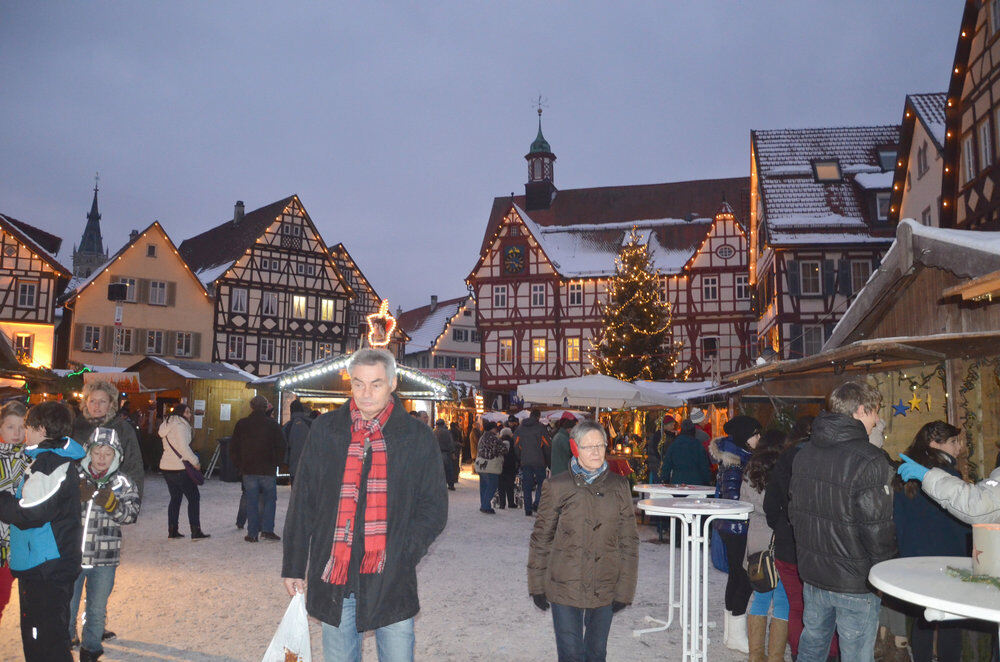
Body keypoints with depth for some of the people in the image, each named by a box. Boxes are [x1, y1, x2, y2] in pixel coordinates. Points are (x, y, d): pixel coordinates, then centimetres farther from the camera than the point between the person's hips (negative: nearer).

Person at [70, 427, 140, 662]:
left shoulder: (123, 483, 0)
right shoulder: (75, 476, -2)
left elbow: (131, 515, -6)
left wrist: (111, 504, -23)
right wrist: (78, 497, -22)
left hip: (105, 557, 1)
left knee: (97, 609, 14)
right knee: (67, 607, 10)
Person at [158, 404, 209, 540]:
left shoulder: (167, 425, 16)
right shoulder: (180, 426, -13)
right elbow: (184, 448, -19)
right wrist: (196, 462, -10)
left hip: (166, 467, 9)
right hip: (179, 468, -9)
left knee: (175, 498, 15)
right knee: (194, 497, -2)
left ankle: (172, 530, 15)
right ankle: (196, 532, -3)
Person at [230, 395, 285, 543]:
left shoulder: (242, 424, 2)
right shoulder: (273, 424, -2)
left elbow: (233, 448, 5)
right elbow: (281, 447, -2)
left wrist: (239, 466, 13)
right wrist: (275, 464, 8)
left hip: (248, 470, 1)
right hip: (268, 470, -1)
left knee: (252, 501, 6)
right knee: (269, 499, 10)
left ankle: (252, 533, 6)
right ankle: (267, 529, 0)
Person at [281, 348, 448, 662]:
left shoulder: (417, 436, 0)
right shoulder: (325, 430, 4)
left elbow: (434, 508, 3)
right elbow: (302, 504, 10)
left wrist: (401, 555, -10)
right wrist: (293, 567, 8)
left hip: (392, 582, -1)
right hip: (333, 578, 2)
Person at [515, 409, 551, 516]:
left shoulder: (520, 428, 7)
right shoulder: (540, 427, -5)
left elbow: (516, 445, 9)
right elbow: (547, 446, -4)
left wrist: (520, 459, 17)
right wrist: (548, 461, 6)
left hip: (525, 462, 3)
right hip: (538, 461, -3)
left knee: (527, 486, 7)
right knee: (541, 482, 9)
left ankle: (528, 509, 7)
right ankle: (536, 503, -6)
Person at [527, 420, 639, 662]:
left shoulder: (619, 487, 0)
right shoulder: (557, 487, -5)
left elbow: (629, 541, 3)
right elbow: (541, 538, 2)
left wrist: (624, 589, 0)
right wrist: (537, 585, 3)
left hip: (605, 588, 2)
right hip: (565, 586, -2)